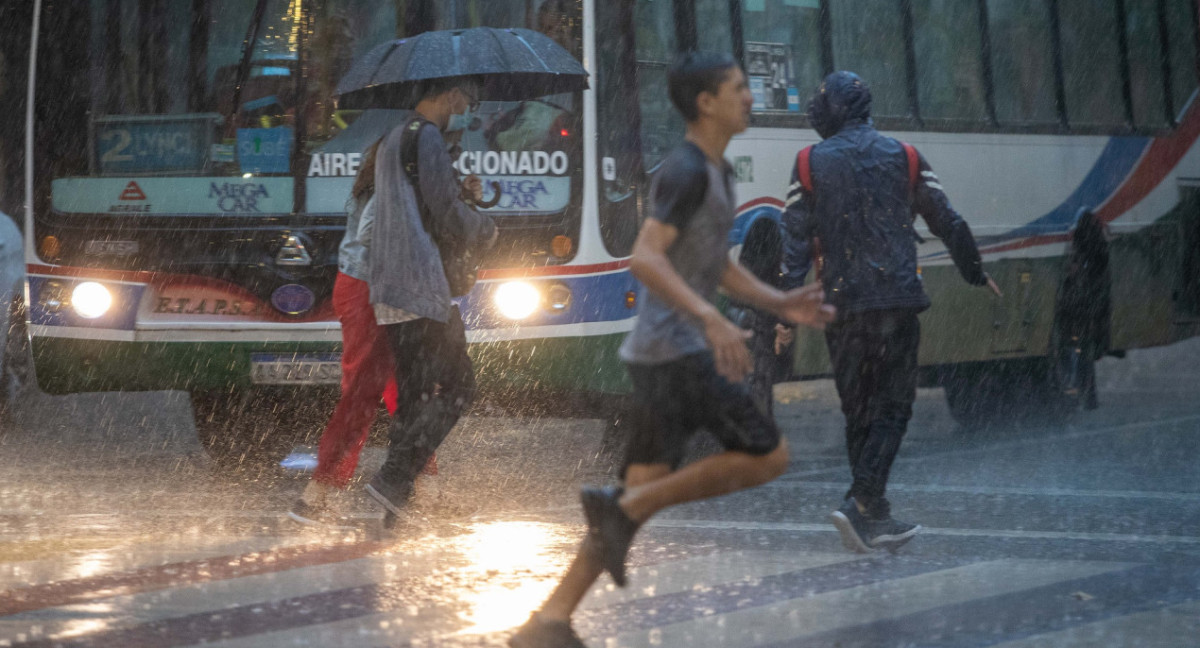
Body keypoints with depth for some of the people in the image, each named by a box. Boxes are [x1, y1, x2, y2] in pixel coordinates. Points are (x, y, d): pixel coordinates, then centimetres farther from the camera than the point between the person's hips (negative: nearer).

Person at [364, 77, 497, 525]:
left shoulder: (392, 141, 23)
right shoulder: (427, 138, -9)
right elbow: (446, 216, -14)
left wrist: (460, 193, 20)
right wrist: (485, 229, 5)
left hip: (389, 289, 10)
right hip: (423, 286, -10)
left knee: (413, 394, 9)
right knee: (454, 386, -9)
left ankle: (398, 504, 4)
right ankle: (393, 479, -18)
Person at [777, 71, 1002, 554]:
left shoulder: (810, 165, 4)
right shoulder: (903, 157, 5)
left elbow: (795, 240, -1)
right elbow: (948, 223, 10)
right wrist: (976, 273, 25)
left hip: (842, 304, 1)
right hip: (897, 298, -1)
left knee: (858, 411, 12)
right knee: (891, 406, 0)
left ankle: (876, 518, 14)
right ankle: (861, 502, -19)